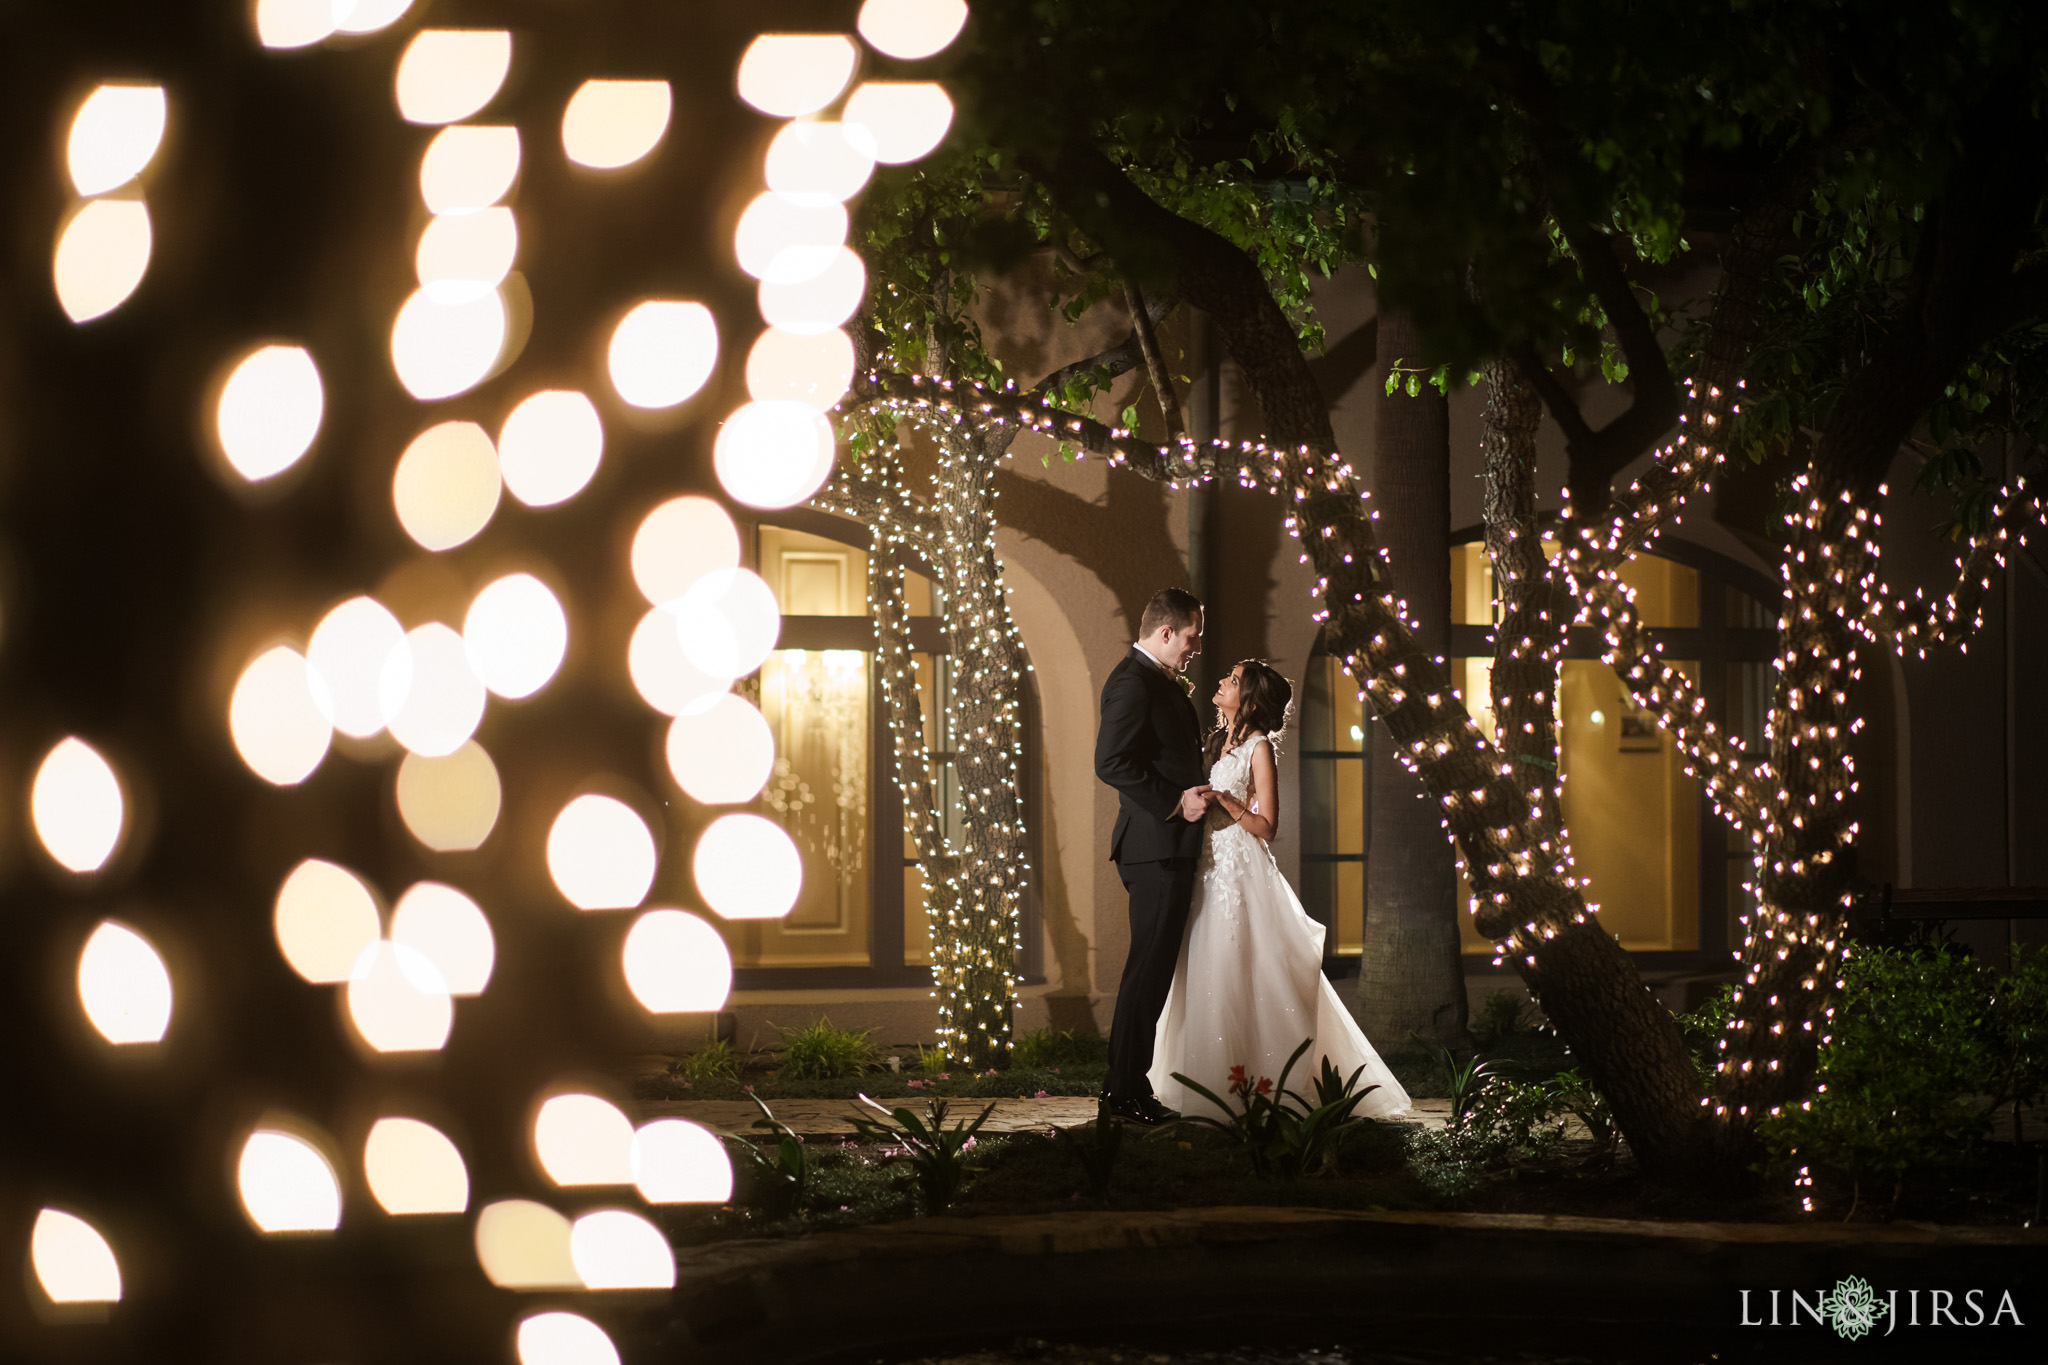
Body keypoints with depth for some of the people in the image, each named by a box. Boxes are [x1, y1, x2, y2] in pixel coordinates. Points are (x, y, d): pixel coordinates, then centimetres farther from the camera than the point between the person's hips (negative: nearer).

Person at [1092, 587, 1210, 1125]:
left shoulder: (1158, 681, 20)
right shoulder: (1133, 682, -13)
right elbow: (1111, 763, -22)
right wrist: (1175, 802, -21)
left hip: (1169, 849, 11)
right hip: (1157, 848, -11)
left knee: (1152, 969, 12)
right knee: (1149, 968, -8)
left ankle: (1127, 1085, 17)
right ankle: (1128, 1091, -6)